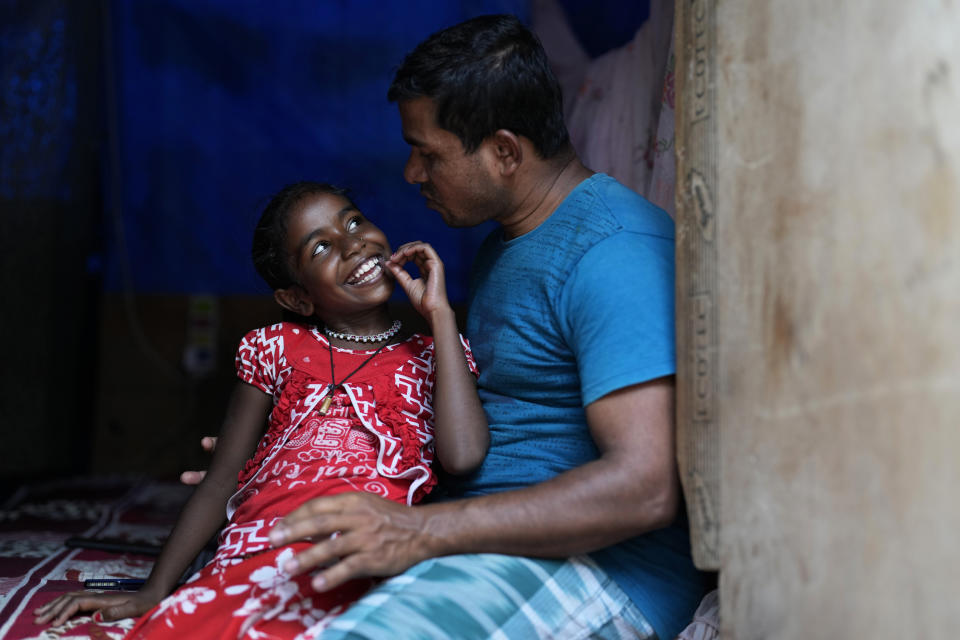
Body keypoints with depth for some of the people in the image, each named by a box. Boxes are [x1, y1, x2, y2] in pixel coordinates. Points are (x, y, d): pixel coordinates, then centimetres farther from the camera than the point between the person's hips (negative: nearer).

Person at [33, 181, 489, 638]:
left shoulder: (433, 355, 18)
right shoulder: (275, 348, 20)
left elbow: (463, 455, -2)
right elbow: (221, 483, 19)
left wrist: (439, 312, 7)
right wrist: (153, 592, 10)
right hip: (255, 557, 2)